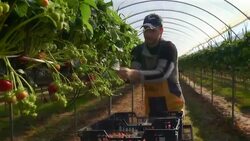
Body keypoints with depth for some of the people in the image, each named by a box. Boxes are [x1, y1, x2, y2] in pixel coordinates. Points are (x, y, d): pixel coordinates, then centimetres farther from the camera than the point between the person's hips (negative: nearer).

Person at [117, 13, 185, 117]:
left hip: (172, 104, -4)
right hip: (151, 105, 5)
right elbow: (135, 76, -4)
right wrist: (127, 75, -28)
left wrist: (134, 74, -38)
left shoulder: (168, 48, -14)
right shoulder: (138, 50, 1)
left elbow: (162, 74, -28)